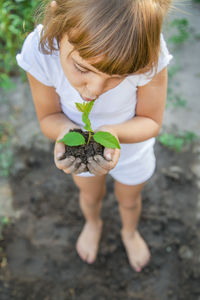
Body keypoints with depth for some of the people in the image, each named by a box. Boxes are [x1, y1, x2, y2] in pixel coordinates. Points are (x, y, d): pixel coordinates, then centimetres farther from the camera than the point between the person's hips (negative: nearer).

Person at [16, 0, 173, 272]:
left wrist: (113, 133, -44)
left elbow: (152, 122, -23)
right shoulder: (39, 51, -36)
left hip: (132, 145, 0)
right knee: (91, 196, 30)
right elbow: (49, 116, -19)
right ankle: (93, 224, 68)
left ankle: (129, 232, 65)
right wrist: (66, 132, -43)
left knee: (129, 200, 28)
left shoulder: (150, 54, -39)